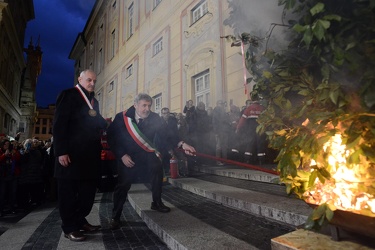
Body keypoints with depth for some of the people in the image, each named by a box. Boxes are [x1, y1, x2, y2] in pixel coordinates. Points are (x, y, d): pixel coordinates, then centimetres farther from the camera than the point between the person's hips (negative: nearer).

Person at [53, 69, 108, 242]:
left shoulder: (94, 101, 19)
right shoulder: (68, 95, -3)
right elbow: (59, 124, -11)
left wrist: (105, 123, -2)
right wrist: (61, 151, -18)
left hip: (90, 153, 8)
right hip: (71, 153, -7)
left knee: (89, 189, 13)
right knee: (68, 190, 4)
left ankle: (80, 221, 28)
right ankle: (69, 227, 16)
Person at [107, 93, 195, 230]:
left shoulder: (155, 118, -11)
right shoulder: (121, 117, -13)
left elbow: (166, 136, -18)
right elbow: (111, 137, -8)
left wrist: (182, 144, -34)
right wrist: (122, 155, -17)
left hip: (146, 154, 1)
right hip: (126, 156, -1)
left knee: (157, 166, -25)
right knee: (123, 184, -5)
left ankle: (157, 202, -4)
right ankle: (115, 217, 15)